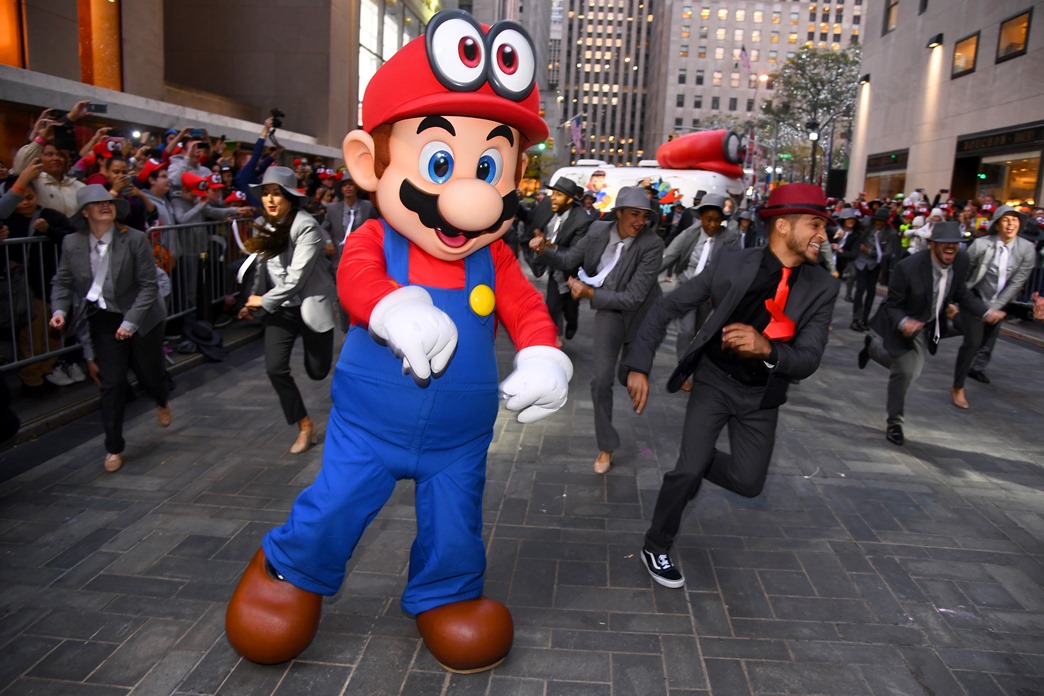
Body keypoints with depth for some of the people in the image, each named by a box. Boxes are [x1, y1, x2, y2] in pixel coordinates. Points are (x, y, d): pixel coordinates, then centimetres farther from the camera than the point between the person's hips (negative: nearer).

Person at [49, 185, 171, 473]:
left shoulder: (135, 239, -15)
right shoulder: (72, 243, -5)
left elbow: (148, 285, -14)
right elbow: (62, 283, 5)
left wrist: (130, 321, -20)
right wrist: (59, 310, -13)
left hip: (141, 319, -1)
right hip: (104, 321, 2)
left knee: (149, 373, 10)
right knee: (112, 383, -1)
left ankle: (162, 403, 50)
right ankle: (114, 448, 15)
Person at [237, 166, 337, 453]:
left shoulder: (306, 226, -19)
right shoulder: (263, 225, 4)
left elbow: (298, 276, -21)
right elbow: (262, 267, 15)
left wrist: (264, 301, -14)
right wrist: (254, 300, 17)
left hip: (311, 304, -5)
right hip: (281, 307, 6)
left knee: (318, 371, 3)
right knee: (275, 368, -7)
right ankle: (305, 425, 9)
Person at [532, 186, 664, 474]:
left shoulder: (652, 244, -28)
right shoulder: (599, 230, -15)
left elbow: (633, 297, -30)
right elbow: (568, 259, -4)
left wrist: (589, 293, -33)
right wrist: (544, 250, -23)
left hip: (640, 314, -2)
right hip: (609, 311, 2)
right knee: (601, 381, -5)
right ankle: (606, 446, 13)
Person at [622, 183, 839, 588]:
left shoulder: (823, 287, -12)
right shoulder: (732, 264, -18)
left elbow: (808, 360, -18)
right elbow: (667, 308, -13)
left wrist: (767, 348, -39)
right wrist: (639, 366, -21)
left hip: (762, 394, 3)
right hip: (716, 379, -3)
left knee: (748, 483, 4)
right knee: (690, 470, -11)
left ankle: (695, 463, 36)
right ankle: (656, 547, 13)